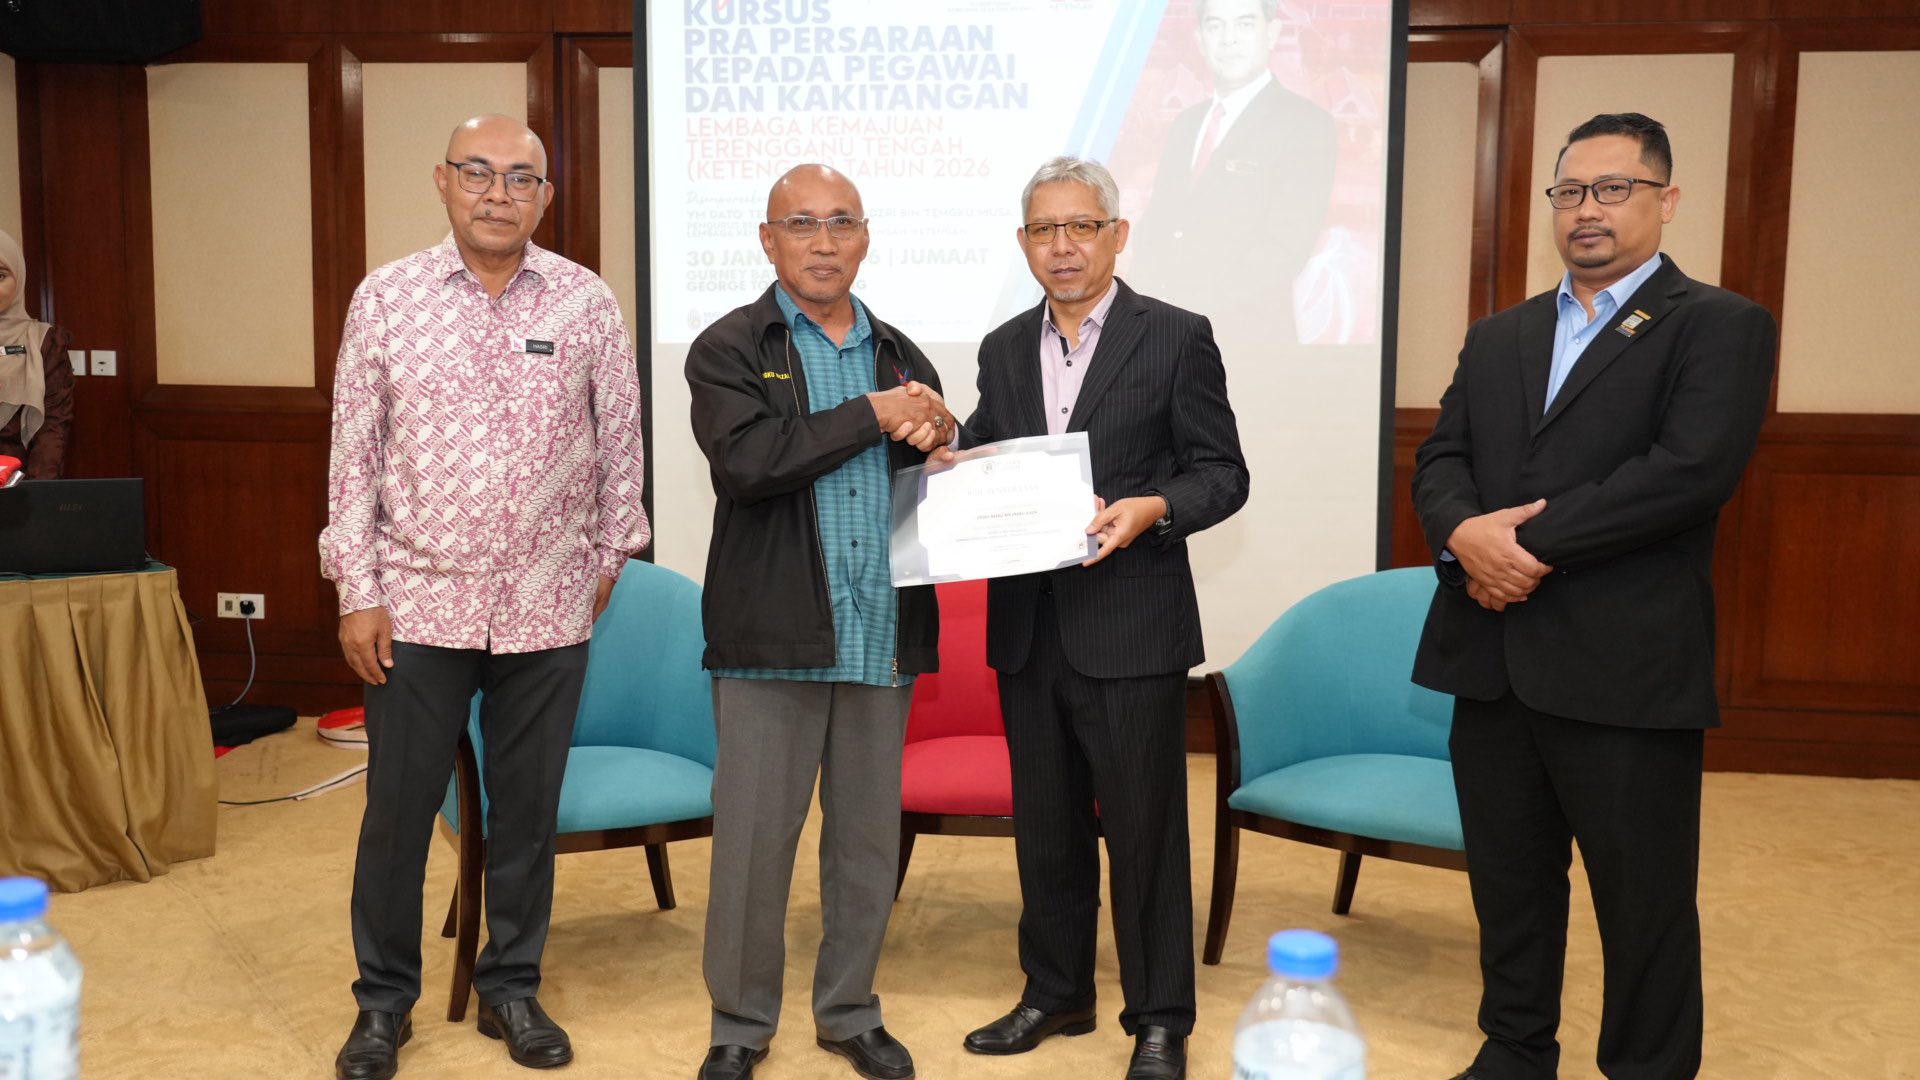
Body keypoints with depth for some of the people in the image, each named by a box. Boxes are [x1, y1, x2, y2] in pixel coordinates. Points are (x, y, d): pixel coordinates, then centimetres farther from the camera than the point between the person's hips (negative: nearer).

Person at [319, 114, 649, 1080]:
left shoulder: (587, 303, -1)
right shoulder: (386, 297, -1)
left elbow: (619, 440, 8)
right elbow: (353, 452, 1)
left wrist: (611, 551, 12)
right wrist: (356, 592, -2)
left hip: (548, 607, 1)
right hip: (419, 601, 0)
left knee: (528, 808, 11)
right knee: (397, 808, 7)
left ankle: (511, 988, 28)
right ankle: (383, 1000, 26)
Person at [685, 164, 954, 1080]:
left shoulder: (900, 356, 15)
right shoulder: (728, 350, 0)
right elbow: (746, 462, -19)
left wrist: (935, 438, -6)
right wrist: (872, 417, -14)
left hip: (883, 637, 4)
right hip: (773, 637, -4)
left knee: (868, 837, 13)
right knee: (753, 841, 4)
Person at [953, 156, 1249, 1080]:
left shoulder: (1175, 338, -2)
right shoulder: (1004, 349, 13)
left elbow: (1224, 474, -3)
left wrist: (1151, 509, -20)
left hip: (1130, 628, -5)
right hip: (1027, 625, 5)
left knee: (1144, 829, 3)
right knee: (1045, 826, 15)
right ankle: (1055, 994, 32)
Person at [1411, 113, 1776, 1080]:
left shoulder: (1720, 326, -2)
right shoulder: (1498, 336, 16)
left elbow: (1692, 469, -17)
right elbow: (1438, 460, 8)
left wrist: (1532, 544, -17)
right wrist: (1466, 532, -15)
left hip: (1626, 668, -5)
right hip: (1494, 659, 5)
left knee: (1644, 901, 6)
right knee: (1508, 882, 16)